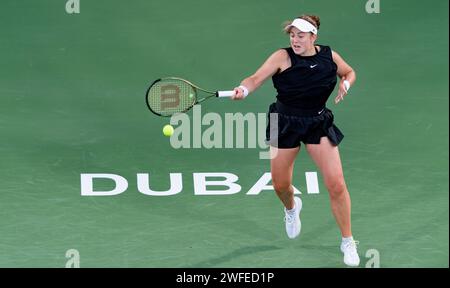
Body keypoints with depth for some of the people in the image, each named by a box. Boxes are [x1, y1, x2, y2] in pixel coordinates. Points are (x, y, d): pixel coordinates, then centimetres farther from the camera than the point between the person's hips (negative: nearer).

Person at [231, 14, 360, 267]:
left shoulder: (330, 56, -7)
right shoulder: (283, 57, -15)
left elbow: (349, 72, 13)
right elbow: (256, 79, -25)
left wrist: (346, 83, -9)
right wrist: (244, 89, -47)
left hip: (319, 124, 0)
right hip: (286, 124, 0)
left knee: (336, 184, -9)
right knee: (280, 185, 11)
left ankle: (348, 242, 7)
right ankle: (292, 208, 51)